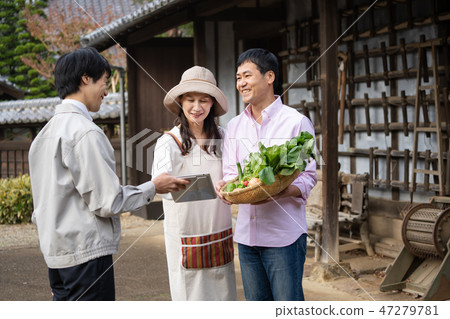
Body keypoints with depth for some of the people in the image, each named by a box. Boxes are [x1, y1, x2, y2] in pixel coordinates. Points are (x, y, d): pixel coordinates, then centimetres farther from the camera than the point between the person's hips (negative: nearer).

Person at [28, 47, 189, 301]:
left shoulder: (46, 132, 14)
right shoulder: (85, 132, -16)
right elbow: (106, 202, -17)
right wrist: (152, 188, -4)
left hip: (57, 252, 10)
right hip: (87, 252, -9)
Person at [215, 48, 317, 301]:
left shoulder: (296, 122, -4)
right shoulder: (235, 126, 13)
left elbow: (308, 177, -7)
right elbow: (231, 172, 15)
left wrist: (279, 191, -26)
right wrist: (225, 185, -9)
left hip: (284, 234, -5)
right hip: (247, 233, 6)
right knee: (255, 301, 13)